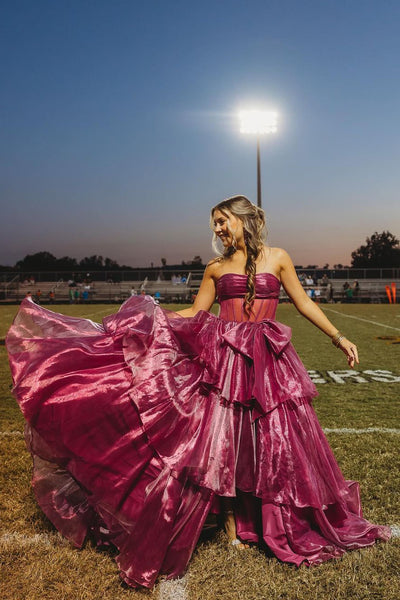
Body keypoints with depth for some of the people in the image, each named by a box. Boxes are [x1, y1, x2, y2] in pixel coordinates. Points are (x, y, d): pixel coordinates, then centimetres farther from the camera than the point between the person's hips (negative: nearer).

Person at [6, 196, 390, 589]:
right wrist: (148, 317, 4)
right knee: (223, 437, 0)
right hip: (223, 356, 1)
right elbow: (195, 314, 10)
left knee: (274, 439, 7)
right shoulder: (216, 267, 8)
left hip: (268, 361, 0)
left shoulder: (277, 257, 5)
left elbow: (304, 304, 9)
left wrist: (339, 339, 9)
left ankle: (282, 523, 31)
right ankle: (231, 520, 22)